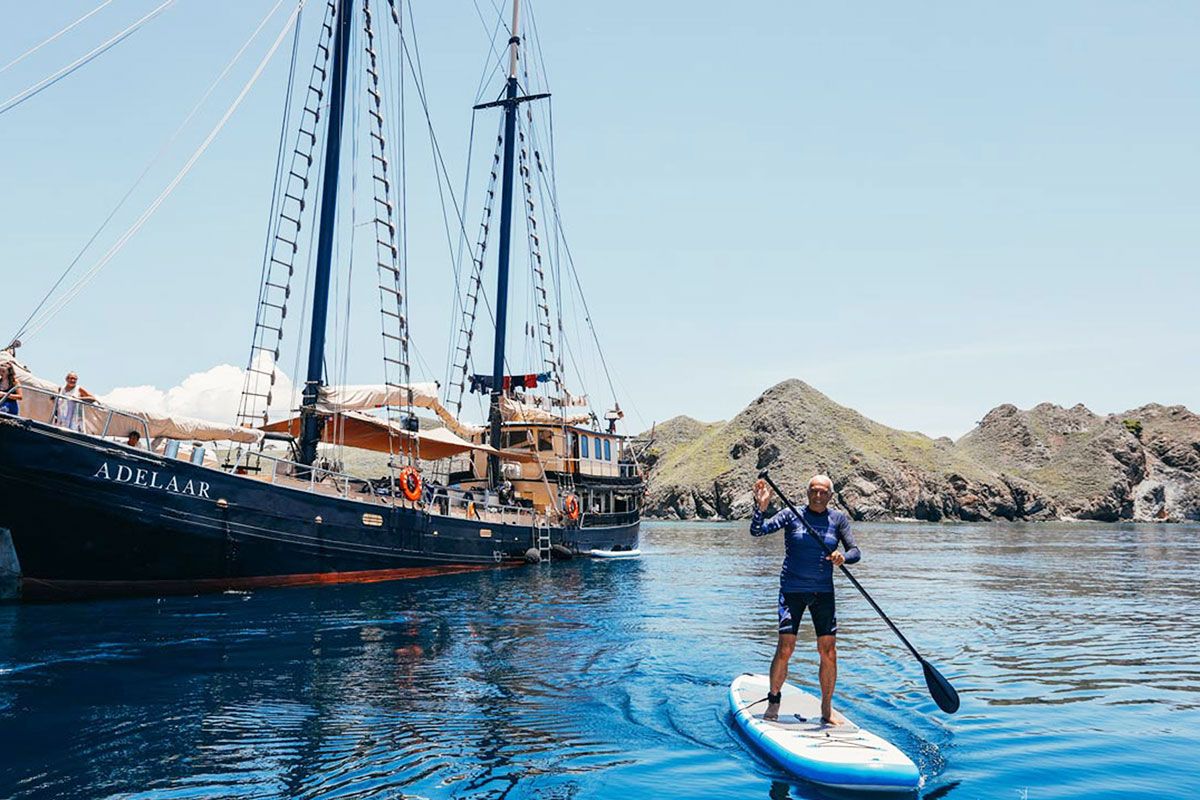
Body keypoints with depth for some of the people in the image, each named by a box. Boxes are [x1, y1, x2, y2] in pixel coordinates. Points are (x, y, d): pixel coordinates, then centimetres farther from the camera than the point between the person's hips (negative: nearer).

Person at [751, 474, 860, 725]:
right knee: (785, 648, -9)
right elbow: (757, 531, -9)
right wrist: (761, 507, -26)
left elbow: (855, 551, 2)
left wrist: (843, 557, -20)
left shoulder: (838, 519, 4)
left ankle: (827, 709, 19)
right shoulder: (792, 515, -3)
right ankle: (773, 700, 13)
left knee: (828, 651, 1)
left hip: (823, 592, 3)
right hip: (792, 590, -2)